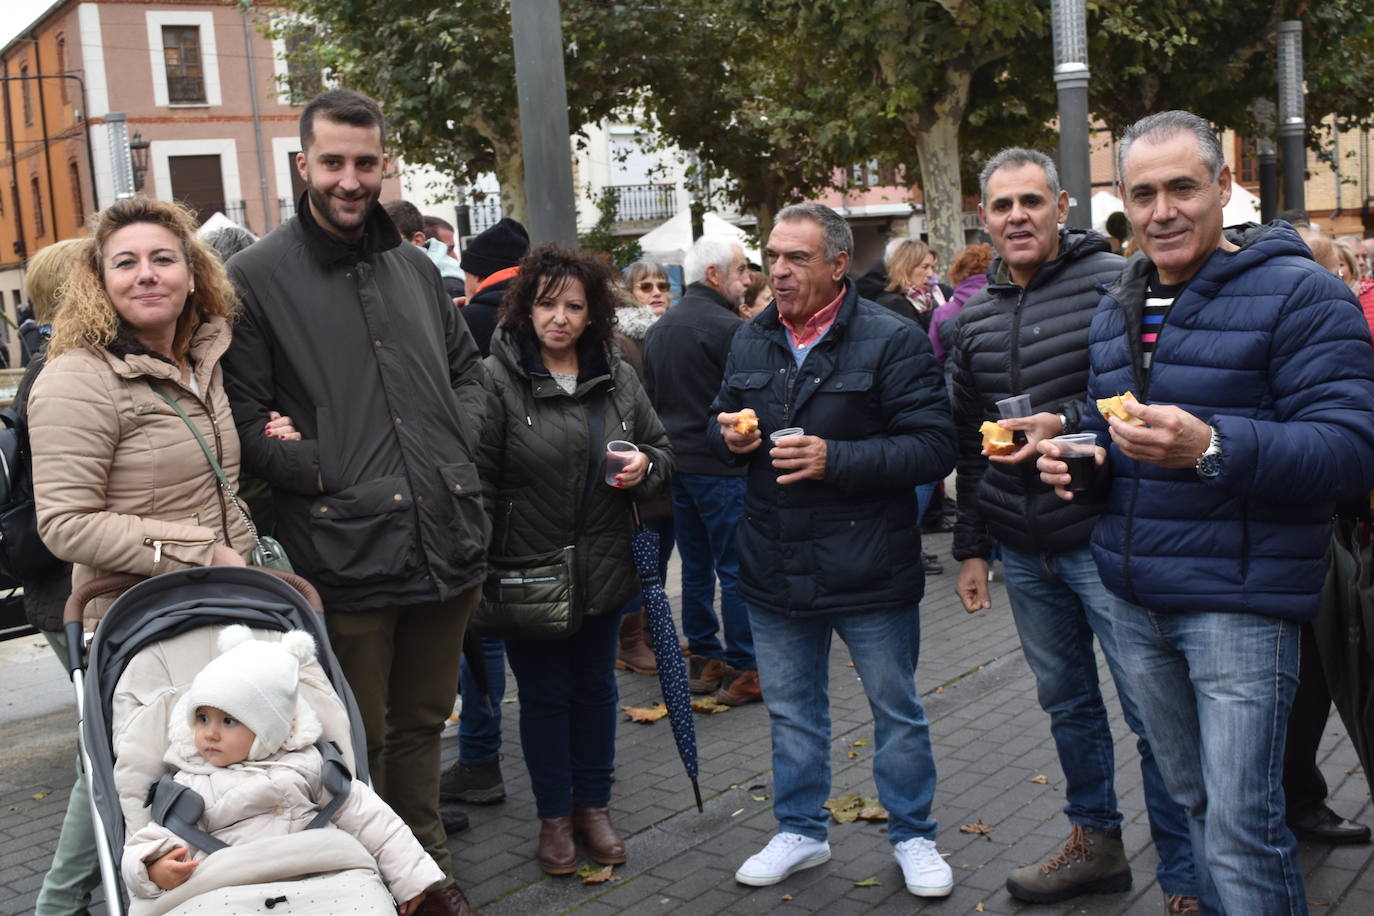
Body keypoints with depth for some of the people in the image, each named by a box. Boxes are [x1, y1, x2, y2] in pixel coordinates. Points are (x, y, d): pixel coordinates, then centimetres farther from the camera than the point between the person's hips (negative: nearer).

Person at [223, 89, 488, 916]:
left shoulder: (415, 267, 13)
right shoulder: (257, 277, -4)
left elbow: (468, 368, 22)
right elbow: (244, 418, -8)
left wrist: (460, 445, 6)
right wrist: (322, 473, -16)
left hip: (448, 541, 5)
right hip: (345, 552, -5)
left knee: (423, 722, 21)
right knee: (357, 740, 8)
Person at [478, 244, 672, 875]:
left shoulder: (618, 378, 4)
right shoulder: (497, 380, -11)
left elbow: (660, 447, 16)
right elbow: (478, 479, -12)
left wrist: (646, 467, -8)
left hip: (603, 569, 4)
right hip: (529, 575, -4)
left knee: (596, 688, 16)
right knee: (544, 695, 9)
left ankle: (594, 806, 33)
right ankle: (554, 817, 26)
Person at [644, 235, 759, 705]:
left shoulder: (659, 329, 13)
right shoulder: (727, 327, -14)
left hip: (677, 466, 8)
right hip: (721, 467, -8)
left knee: (696, 565, 15)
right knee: (736, 569, -2)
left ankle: (703, 660, 22)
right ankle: (743, 670, 2)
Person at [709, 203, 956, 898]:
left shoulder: (892, 339, -12)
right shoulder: (750, 340, 6)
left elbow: (933, 448, -17)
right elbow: (723, 425, 18)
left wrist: (834, 460, -26)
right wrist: (728, 435, -7)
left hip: (869, 572, -5)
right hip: (774, 571, 5)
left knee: (896, 710, 12)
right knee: (790, 710, 18)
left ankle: (913, 836, 32)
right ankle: (801, 832, 36)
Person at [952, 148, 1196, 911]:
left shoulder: (1112, 281, -8)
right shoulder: (973, 317, 10)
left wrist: (1067, 422, -24)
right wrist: (970, 546, 14)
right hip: (1024, 551, 6)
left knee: (1151, 710, 0)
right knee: (1066, 701, 18)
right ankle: (1095, 843, 35)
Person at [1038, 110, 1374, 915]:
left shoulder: (1299, 293, -9)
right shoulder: (1118, 307, 13)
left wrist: (1211, 448, -32)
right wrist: (1073, 455, 3)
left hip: (1239, 600, -7)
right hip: (1137, 602, 7)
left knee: (1240, 830, -6)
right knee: (1196, 802, 18)